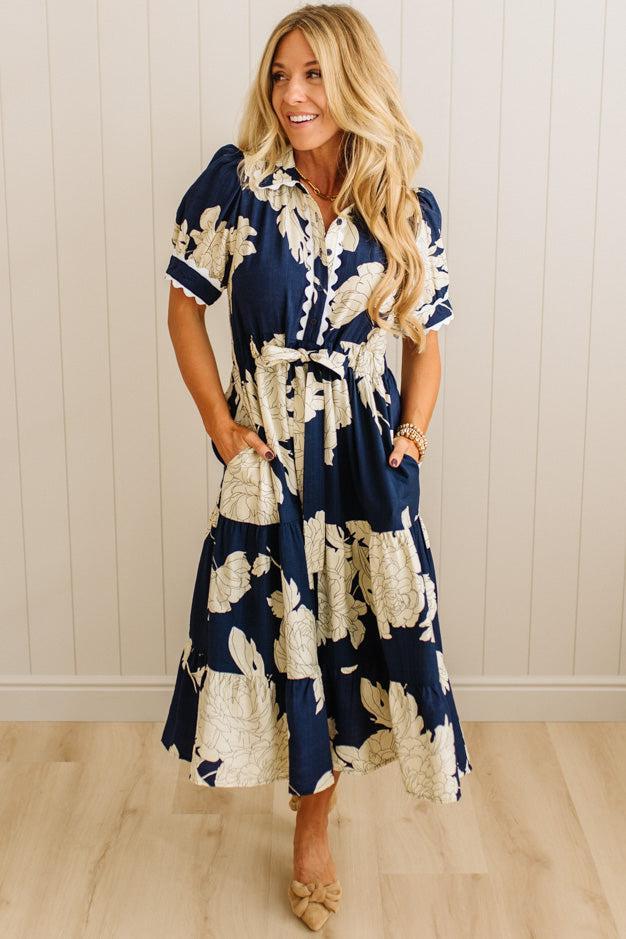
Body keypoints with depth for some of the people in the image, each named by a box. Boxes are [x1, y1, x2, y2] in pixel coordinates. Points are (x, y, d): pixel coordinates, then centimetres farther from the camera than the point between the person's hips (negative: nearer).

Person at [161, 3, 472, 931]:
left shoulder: (409, 211, -2)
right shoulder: (237, 182, -7)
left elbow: (424, 340, 8)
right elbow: (186, 304, 0)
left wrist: (413, 434, -5)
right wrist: (219, 425, -5)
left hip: (370, 456, 1)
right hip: (268, 450, -1)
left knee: (359, 628, 7)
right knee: (277, 626, 7)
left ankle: (313, 824, 31)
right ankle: (313, 818, 34)